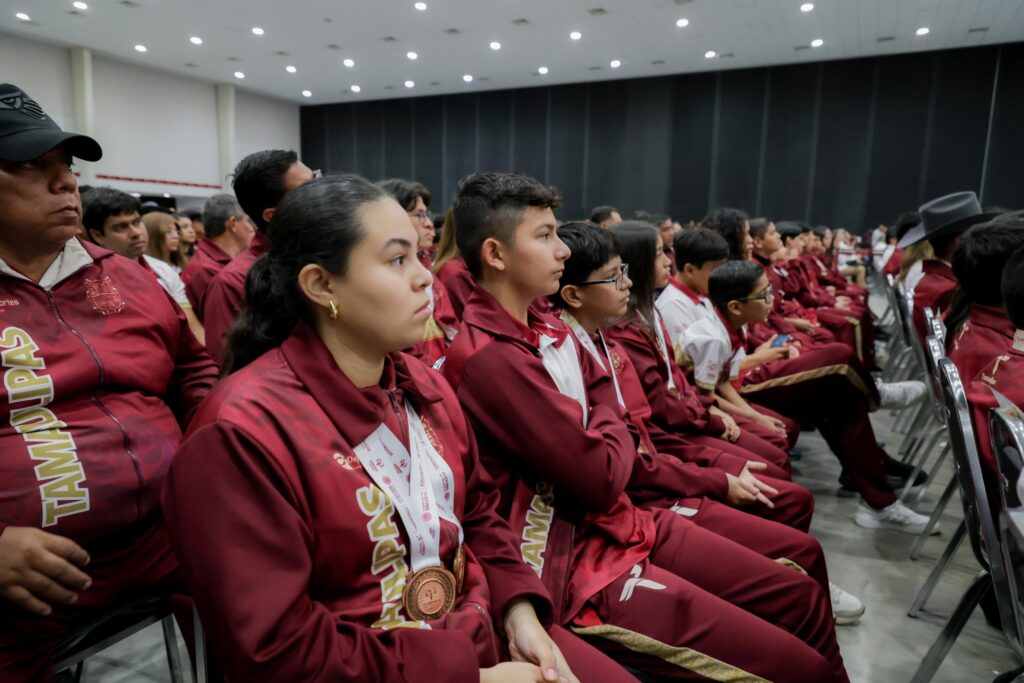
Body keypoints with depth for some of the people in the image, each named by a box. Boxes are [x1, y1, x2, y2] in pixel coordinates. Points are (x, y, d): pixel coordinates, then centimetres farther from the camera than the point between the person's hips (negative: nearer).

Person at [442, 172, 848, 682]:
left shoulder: (548, 332, 7)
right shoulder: (488, 358, -24)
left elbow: (610, 416, 11)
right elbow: (601, 478, -21)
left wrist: (605, 433, -9)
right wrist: (611, 430, -3)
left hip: (621, 520, 9)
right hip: (577, 563, -9)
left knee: (804, 598, 13)